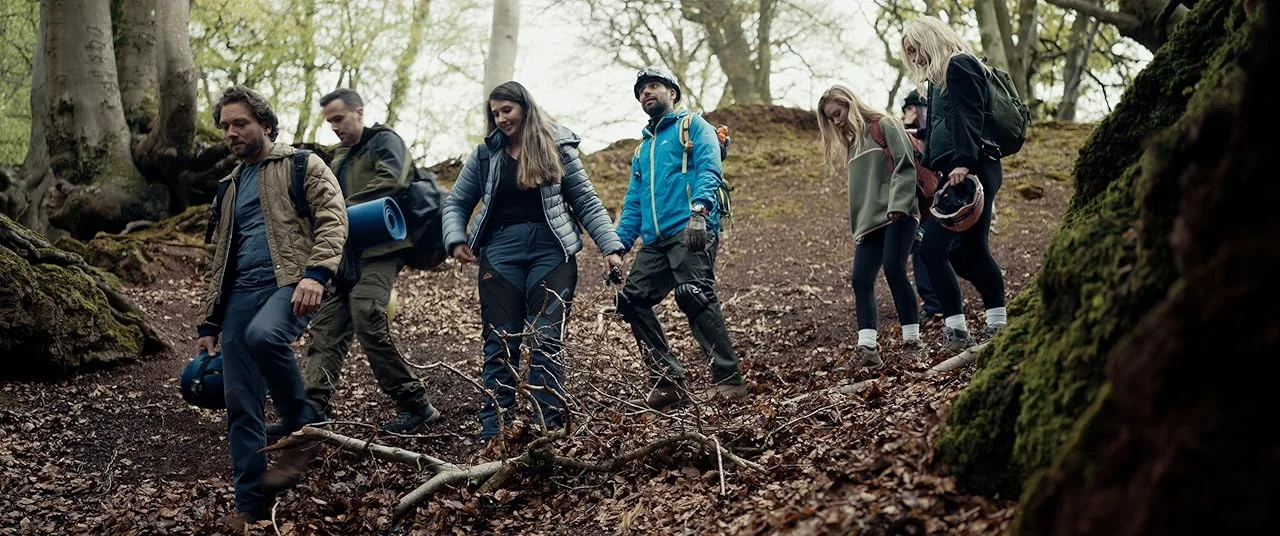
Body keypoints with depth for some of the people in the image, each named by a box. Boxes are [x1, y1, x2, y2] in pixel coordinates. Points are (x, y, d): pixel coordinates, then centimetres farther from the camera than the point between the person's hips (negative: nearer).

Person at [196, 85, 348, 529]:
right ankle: (251, 504, 7)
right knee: (240, 404, -1)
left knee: (263, 335, -38)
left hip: (289, 283, -6)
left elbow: (333, 219, -7)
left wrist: (315, 274, -23)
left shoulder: (302, 166, 8)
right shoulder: (230, 187, 26)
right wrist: (207, 323, 20)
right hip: (240, 293, 6)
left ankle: (303, 429, -18)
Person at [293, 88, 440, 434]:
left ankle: (415, 405, -13)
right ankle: (314, 407, -4)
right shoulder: (339, 158, 27)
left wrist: (346, 208, -16)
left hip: (378, 250, -9)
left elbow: (390, 180, -16)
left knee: (368, 321, -20)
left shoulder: (384, 141, 1)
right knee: (326, 327, -1)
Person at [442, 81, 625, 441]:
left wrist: (610, 247, -5)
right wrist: (456, 240, -2)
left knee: (547, 342, -6)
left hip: (551, 250, -2)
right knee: (500, 343, 1)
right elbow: (456, 202, 16)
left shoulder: (556, 148, 5)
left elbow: (586, 202, 4)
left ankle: (548, 428, -3)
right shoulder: (486, 155, 10)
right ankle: (493, 431, 4)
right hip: (501, 251, 2)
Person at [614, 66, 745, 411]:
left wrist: (699, 209, -25)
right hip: (655, 241, 8)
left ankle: (728, 379, -22)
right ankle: (668, 381, -1)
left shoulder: (693, 126, 10)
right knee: (631, 300, -4)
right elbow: (633, 204, 29)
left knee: (694, 295, -24)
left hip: (691, 232, -8)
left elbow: (709, 170, -7)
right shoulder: (643, 149, 31)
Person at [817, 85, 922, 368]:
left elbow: (905, 165, -9)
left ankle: (912, 338, -10)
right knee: (861, 280, -8)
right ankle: (867, 347, -14)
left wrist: (898, 204, -19)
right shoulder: (851, 143, 23)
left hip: (897, 215, -7)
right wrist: (856, 228, 17)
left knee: (893, 269, -18)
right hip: (869, 222, 7)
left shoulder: (884, 125, 2)